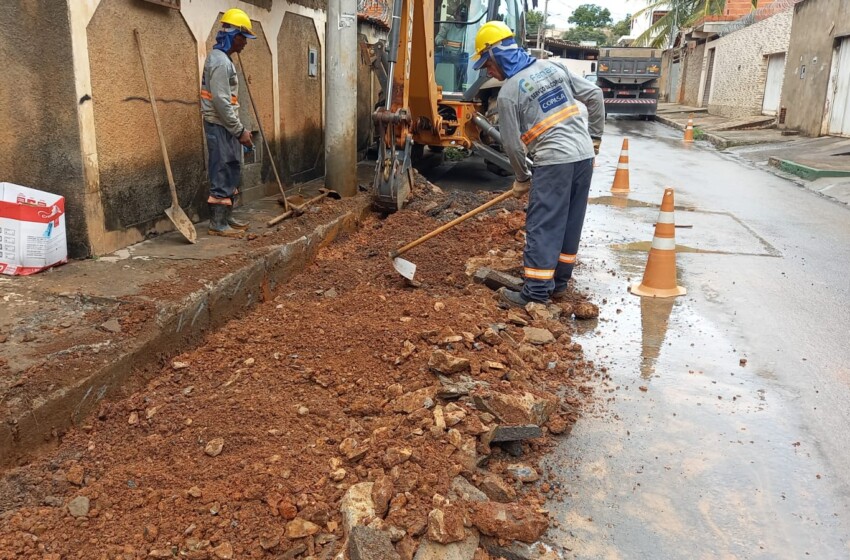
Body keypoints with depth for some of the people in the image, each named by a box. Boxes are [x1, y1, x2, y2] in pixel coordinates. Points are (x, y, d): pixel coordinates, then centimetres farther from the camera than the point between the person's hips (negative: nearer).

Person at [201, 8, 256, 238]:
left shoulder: (223, 59, 17)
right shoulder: (219, 61, -16)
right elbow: (221, 102, -22)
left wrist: (239, 129, 18)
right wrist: (240, 130, -18)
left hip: (225, 126, 10)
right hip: (220, 126, -10)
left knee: (231, 172, 14)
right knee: (223, 174, -6)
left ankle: (226, 218, 22)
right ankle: (217, 224, 0)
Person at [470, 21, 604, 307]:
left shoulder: (508, 93, -6)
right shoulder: (552, 66, 12)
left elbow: (512, 144, -2)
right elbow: (595, 95, 13)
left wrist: (522, 178, 13)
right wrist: (595, 136, 21)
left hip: (554, 160, -7)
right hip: (584, 155, 7)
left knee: (542, 227, -2)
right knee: (570, 224, 13)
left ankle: (536, 293, -1)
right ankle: (559, 283, 23)